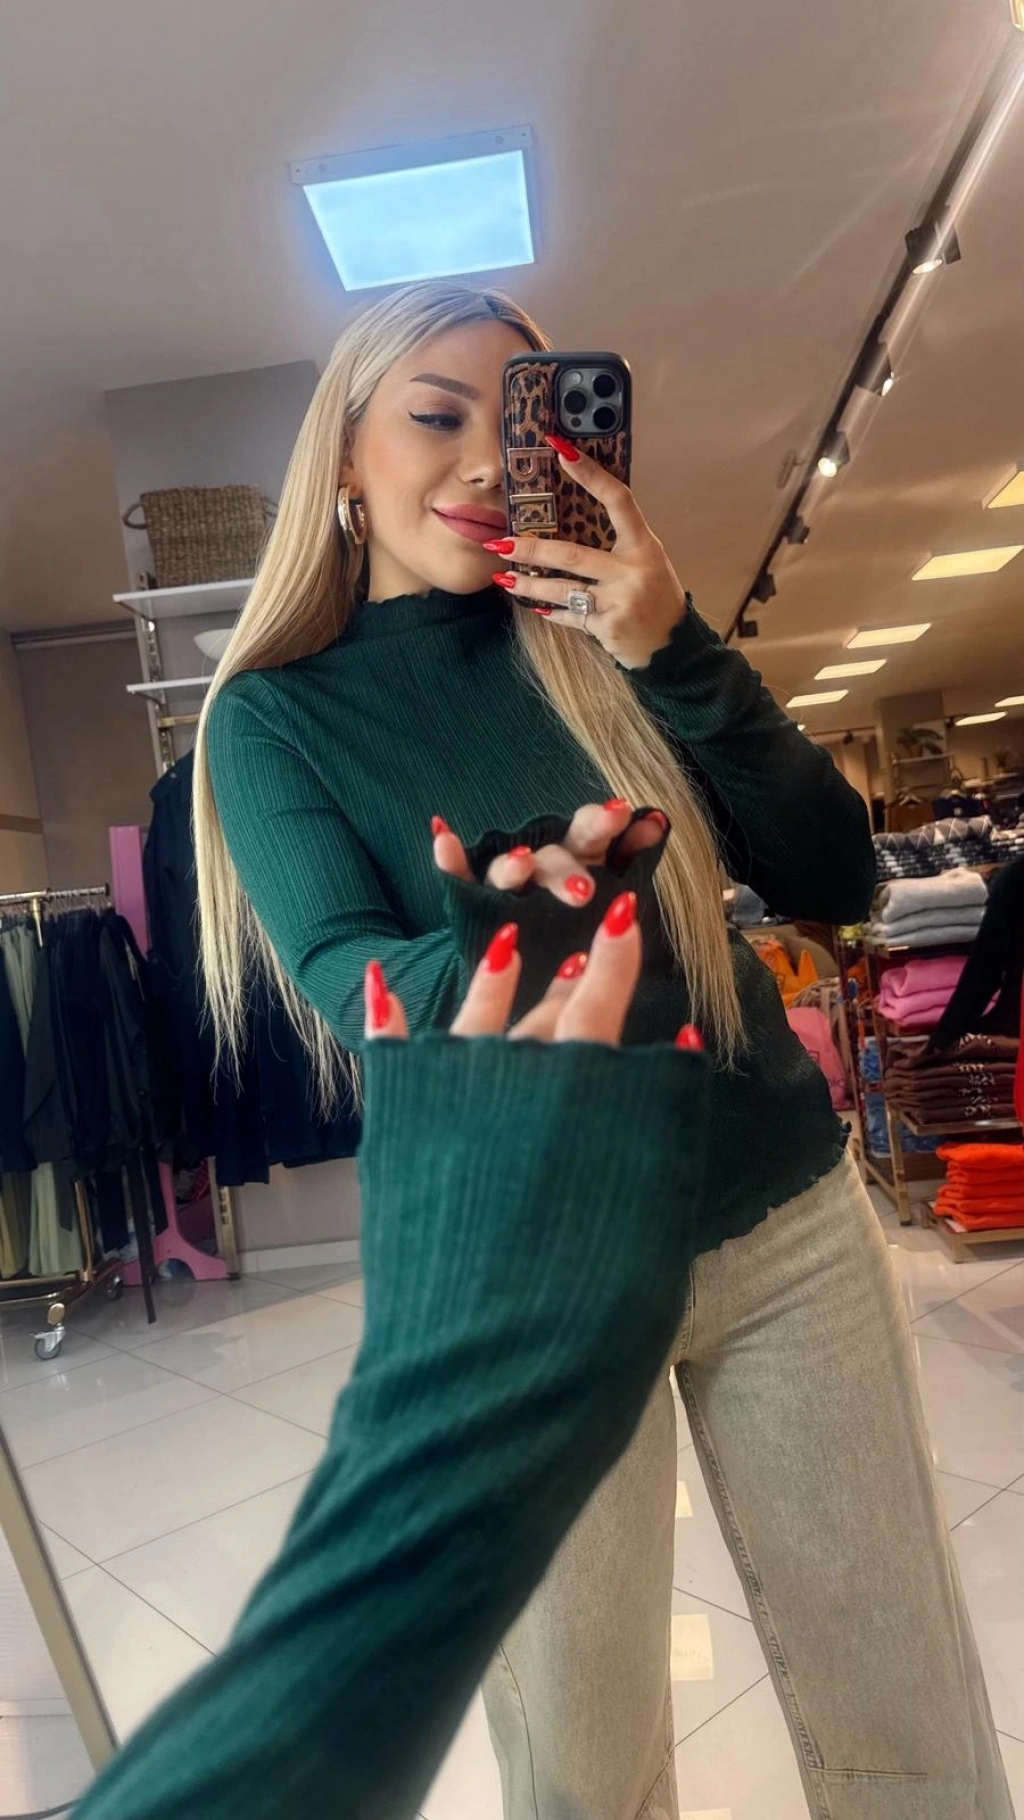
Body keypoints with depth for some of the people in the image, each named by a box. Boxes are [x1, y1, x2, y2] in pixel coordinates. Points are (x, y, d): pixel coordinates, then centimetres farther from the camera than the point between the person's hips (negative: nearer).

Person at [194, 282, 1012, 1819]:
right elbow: (346, 986, -15)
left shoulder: (595, 640, 3)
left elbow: (835, 882, -3)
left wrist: (678, 657, -15)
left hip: (786, 1221, 3)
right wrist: (495, 959, -36)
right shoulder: (274, 713, -2)